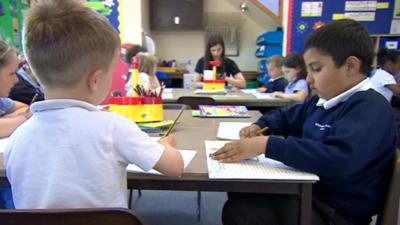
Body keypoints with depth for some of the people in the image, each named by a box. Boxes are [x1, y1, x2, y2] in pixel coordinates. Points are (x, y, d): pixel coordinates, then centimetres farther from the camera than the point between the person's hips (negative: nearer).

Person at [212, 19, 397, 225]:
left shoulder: (370, 107, -20)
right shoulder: (323, 101, 8)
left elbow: (338, 159, -36)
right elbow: (287, 116, 25)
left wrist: (267, 145, -34)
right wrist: (259, 126, 4)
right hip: (309, 190, 8)